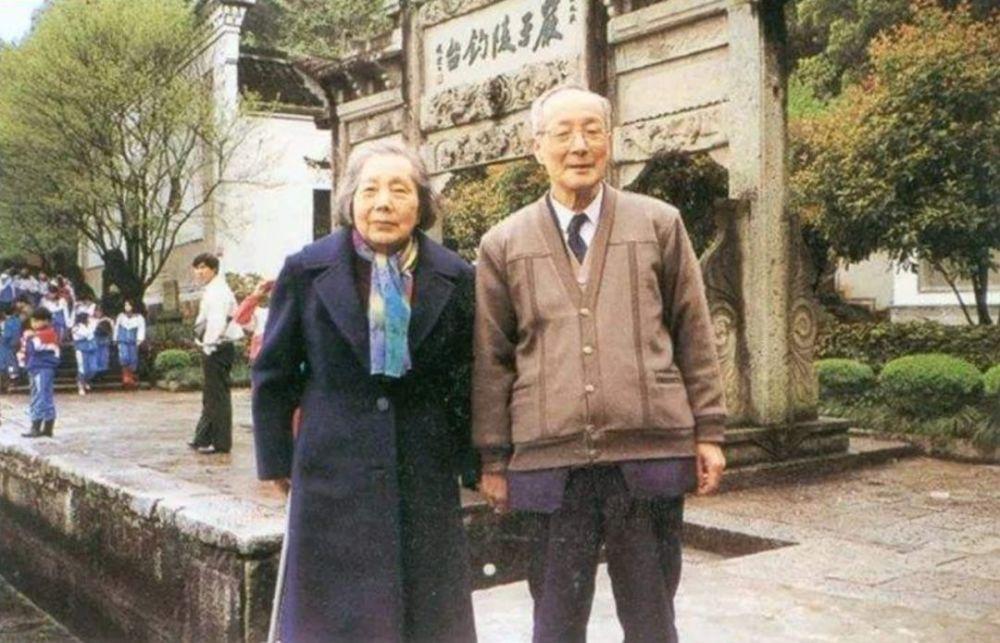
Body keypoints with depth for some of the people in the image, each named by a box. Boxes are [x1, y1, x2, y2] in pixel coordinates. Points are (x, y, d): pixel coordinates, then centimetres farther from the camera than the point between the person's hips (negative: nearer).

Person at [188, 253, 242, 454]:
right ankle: (204, 438, 28)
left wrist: (209, 345, -21)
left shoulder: (218, 292, -15)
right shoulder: (211, 291, 17)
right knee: (211, 395, 17)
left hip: (217, 349, -11)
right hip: (213, 349, 11)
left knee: (217, 395, -5)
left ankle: (221, 443, 0)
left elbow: (217, 321, -25)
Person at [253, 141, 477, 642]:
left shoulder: (455, 277, 1)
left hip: (427, 475, 2)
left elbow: (466, 379, 6)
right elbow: (274, 372, 5)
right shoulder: (306, 271, -1)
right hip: (333, 472, -1)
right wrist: (277, 461, 4)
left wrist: (471, 464, 7)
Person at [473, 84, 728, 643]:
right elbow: (492, 361, 7)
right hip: (550, 461, 0)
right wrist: (493, 459, 5)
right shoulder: (504, 244, 7)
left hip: (650, 453, 0)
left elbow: (694, 334, 8)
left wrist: (708, 431, 4)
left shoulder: (660, 224, 7)